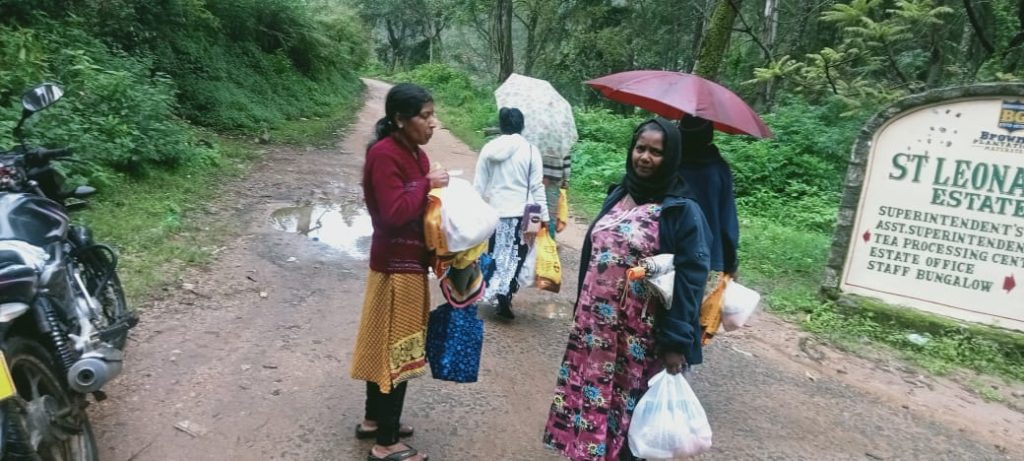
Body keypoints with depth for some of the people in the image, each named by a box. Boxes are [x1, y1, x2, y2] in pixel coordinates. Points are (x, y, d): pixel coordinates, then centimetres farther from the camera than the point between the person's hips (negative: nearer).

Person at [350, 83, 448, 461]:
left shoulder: (414, 153, 10)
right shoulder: (384, 154, -19)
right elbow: (395, 212, -27)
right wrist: (427, 184, -16)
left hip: (408, 262, 9)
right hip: (396, 266, -9)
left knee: (386, 345, 18)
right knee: (394, 349, -1)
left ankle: (374, 420, 34)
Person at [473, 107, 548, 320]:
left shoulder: (488, 149, 1)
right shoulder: (530, 150, -6)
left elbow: (479, 185, 4)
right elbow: (537, 187, -7)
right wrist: (544, 216, -2)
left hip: (494, 212, 2)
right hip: (521, 213, -2)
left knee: (496, 255, 16)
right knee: (515, 257, 9)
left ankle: (493, 292, 21)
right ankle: (504, 296, 2)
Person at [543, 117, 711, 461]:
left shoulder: (683, 211, -12)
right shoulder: (618, 196, 7)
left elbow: (689, 279, -15)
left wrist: (677, 342, -18)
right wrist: (582, 307, 16)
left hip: (641, 334, -5)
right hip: (595, 323, 6)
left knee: (629, 402, 9)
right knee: (590, 390, 15)